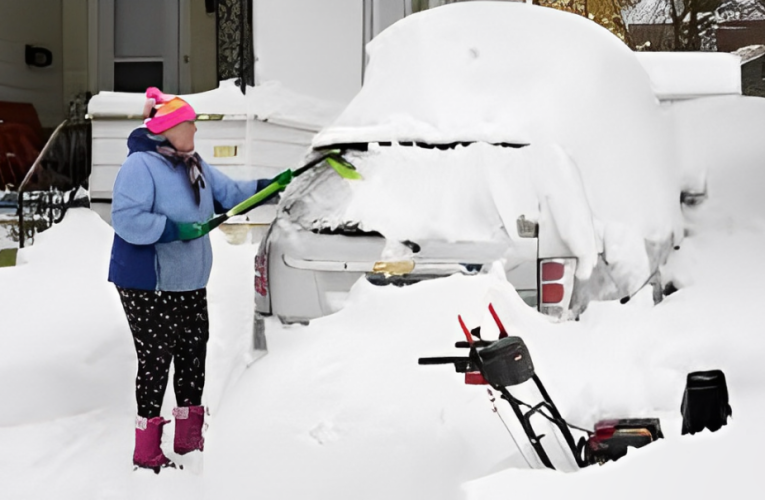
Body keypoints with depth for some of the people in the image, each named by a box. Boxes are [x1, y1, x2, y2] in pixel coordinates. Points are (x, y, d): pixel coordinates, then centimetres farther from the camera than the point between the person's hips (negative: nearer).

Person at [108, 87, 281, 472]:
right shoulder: (140, 165, -18)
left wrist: (269, 186, 4)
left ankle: (189, 440, 26)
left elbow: (229, 194, 15)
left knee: (193, 355, 13)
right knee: (156, 360, -4)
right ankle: (146, 452, 7)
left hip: (189, 282, 9)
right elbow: (125, 219, -26)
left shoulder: (195, 166, 10)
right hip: (147, 285, -9)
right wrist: (173, 229, -27)